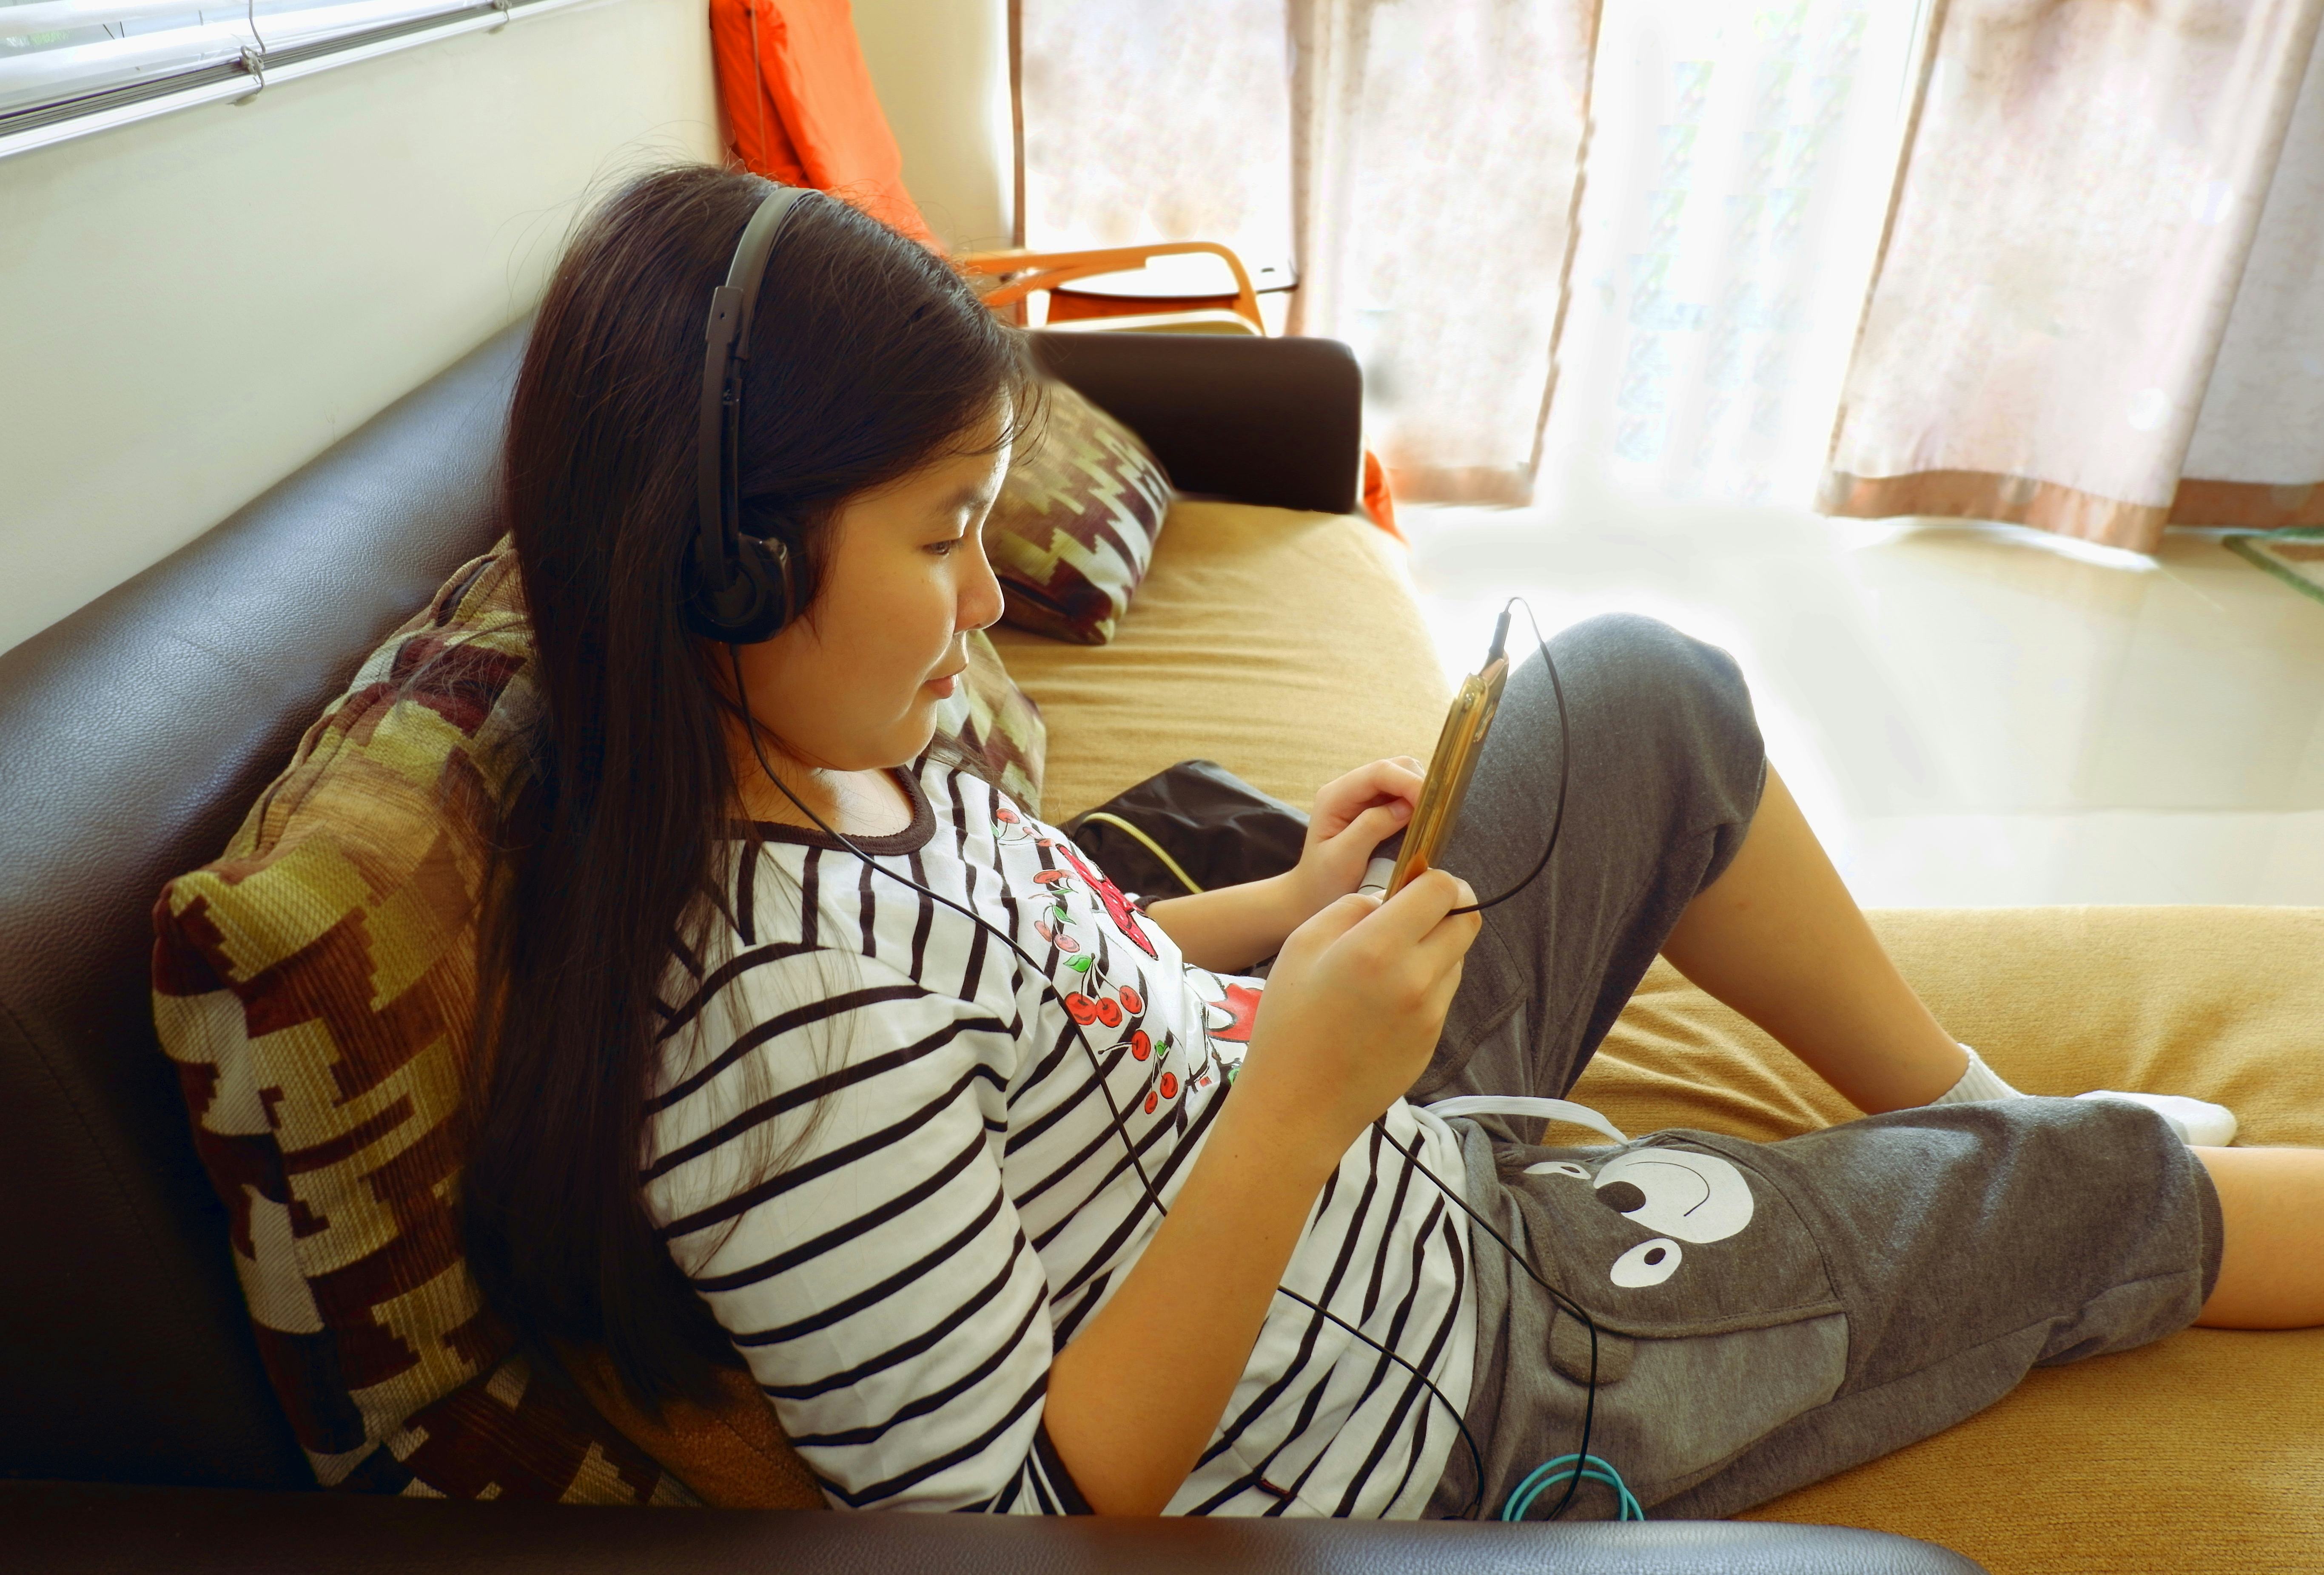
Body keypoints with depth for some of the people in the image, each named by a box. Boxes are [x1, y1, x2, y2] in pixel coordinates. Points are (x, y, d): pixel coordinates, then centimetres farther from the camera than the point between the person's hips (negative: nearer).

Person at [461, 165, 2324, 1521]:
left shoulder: (827, 760, -7)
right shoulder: (788, 1023, -34)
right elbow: (1015, 1509, -26)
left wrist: (1281, 910, -4)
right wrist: (1295, 1106, -33)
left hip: (1374, 1133, 8)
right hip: (1448, 1382, -7)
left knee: (1648, 690, 12)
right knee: (2109, 1183, 6)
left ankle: (1959, 1101, 27)